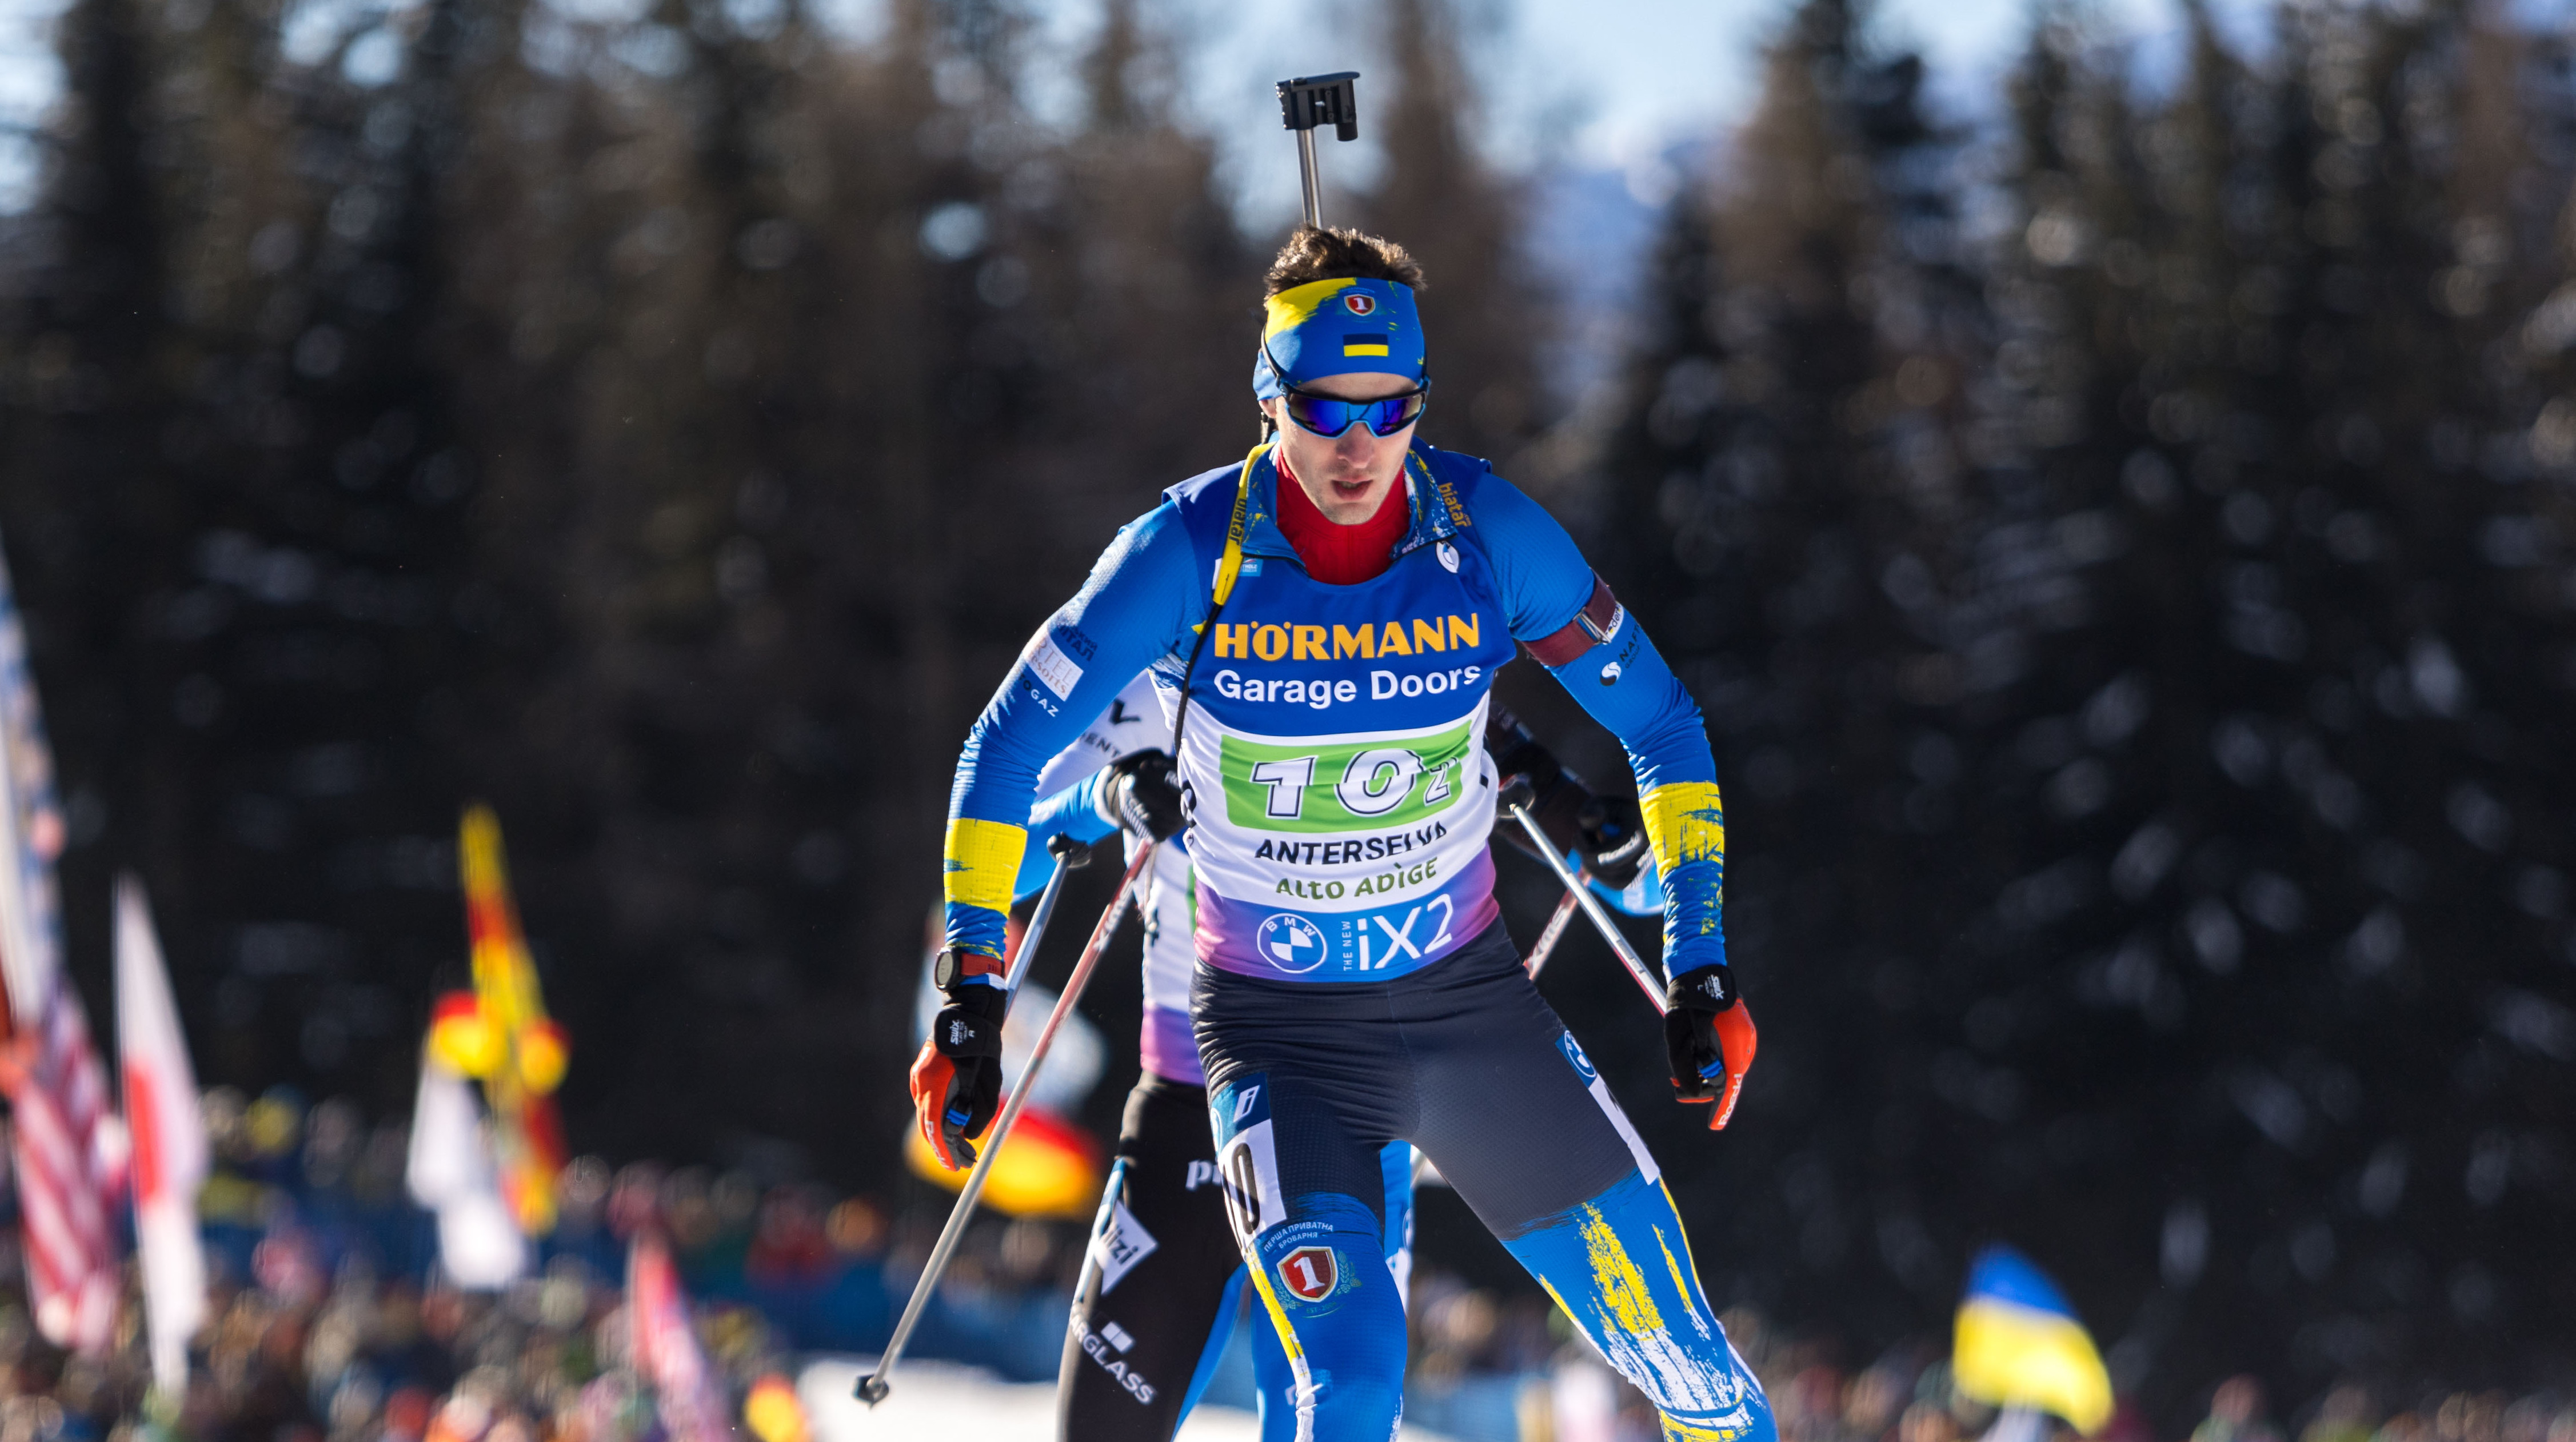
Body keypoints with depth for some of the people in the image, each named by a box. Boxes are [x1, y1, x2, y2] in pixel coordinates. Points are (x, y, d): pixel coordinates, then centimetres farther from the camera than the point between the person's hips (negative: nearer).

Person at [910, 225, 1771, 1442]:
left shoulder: (1487, 533, -13)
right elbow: (1006, 755, -7)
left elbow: (1661, 728, 1)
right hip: (1277, 1026, -2)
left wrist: (1701, 971, -2)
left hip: (1469, 998, 2)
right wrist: (970, 1003, -10)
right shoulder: (1191, 554, -18)